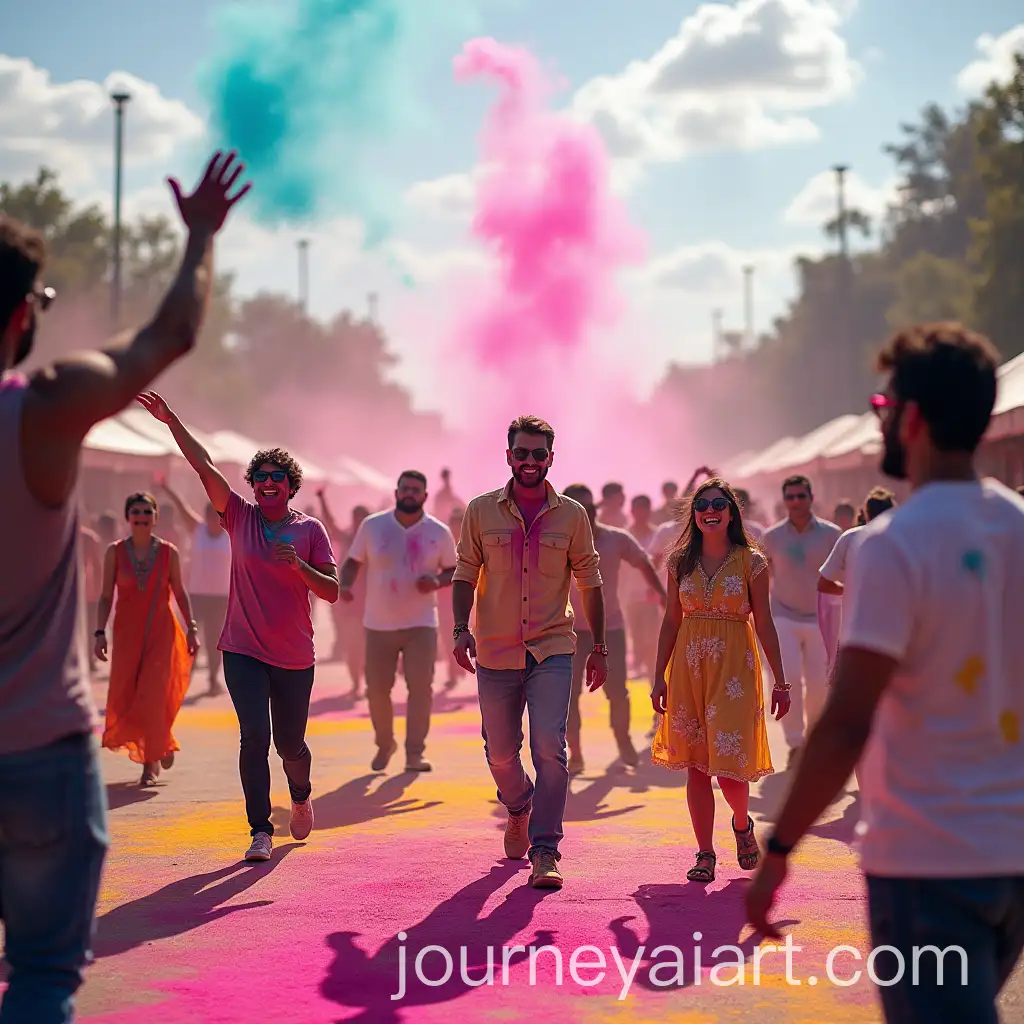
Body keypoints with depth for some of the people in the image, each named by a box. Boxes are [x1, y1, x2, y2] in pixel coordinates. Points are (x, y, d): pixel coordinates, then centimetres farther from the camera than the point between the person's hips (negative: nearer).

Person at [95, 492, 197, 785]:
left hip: (161, 631, -1)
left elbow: (180, 593, 7)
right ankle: (162, 744, 24)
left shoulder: (168, 552, 0)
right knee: (123, 697, 0)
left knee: (153, 696, -8)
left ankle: (151, 762, 11)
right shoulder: (115, 552, 0)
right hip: (127, 632, 1)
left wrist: (191, 628, 2)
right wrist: (100, 632, -6)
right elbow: (106, 596, 1)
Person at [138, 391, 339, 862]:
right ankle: (260, 830, -5)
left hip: (294, 657, 0)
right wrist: (171, 421, -14)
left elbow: (332, 592, -3)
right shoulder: (240, 517, 2)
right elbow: (205, 467, -6)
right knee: (254, 737, -13)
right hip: (243, 651, 0)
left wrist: (298, 564, -19)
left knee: (290, 742, 10)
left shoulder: (311, 530, 1)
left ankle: (301, 797, 42)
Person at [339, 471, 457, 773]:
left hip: (420, 624, -1)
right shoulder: (372, 526, -1)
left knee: (421, 686, -11)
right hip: (379, 624, 1)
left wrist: (437, 581, -14)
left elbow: (454, 570, 8)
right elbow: (353, 561, 6)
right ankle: (384, 744, 28)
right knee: (377, 689, 5)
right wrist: (345, 585, -14)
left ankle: (414, 754, -3)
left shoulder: (439, 532, -2)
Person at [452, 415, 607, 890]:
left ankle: (545, 851, -9)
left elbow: (589, 582, 8)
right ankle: (519, 809, 43)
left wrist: (600, 647, 8)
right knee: (500, 753, 11)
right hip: (495, 653, 1)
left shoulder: (571, 515, 2)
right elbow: (465, 574, 5)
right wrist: (461, 629, -9)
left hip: (552, 651, -1)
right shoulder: (481, 511, 2)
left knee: (549, 747, -15)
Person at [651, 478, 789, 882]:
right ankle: (706, 853, 13)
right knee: (696, 765, 3)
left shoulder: (751, 561, -1)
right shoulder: (680, 561, 6)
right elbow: (671, 621, 10)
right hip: (688, 666, 3)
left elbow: (764, 624, 1)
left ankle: (742, 824, 25)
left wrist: (780, 681, 0)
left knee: (729, 764, -7)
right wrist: (659, 677, 6)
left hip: (734, 667, -2)